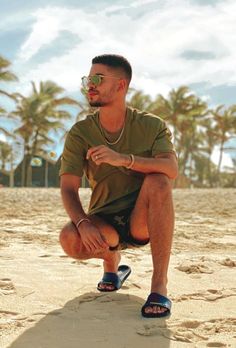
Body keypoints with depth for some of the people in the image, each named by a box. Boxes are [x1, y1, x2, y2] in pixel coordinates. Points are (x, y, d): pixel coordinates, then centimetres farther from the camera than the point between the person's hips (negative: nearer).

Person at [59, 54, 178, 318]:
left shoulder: (152, 126, -6)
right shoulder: (80, 133, -4)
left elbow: (171, 170, -24)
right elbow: (68, 189, -12)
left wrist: (123, 159, -39)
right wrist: (83, 223, -33)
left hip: (143, 220, -1)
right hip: (105, 223, 1)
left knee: (157, 181, -32)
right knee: (70, 239, -31)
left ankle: (159, 285, -28)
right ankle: (111, 260, 7)